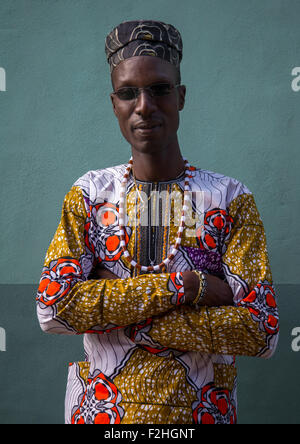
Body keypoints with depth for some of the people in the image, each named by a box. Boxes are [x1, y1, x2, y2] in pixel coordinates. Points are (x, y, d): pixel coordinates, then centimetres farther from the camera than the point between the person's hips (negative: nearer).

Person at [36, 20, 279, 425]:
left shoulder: (231, 199, -8)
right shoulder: (88, 195, -3)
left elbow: (261, 330, -16)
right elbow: (53, 306, -16)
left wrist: (116, 314, -19)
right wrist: (186, 285, -22)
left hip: (199, 410, -1)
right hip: (103, 410, 1)